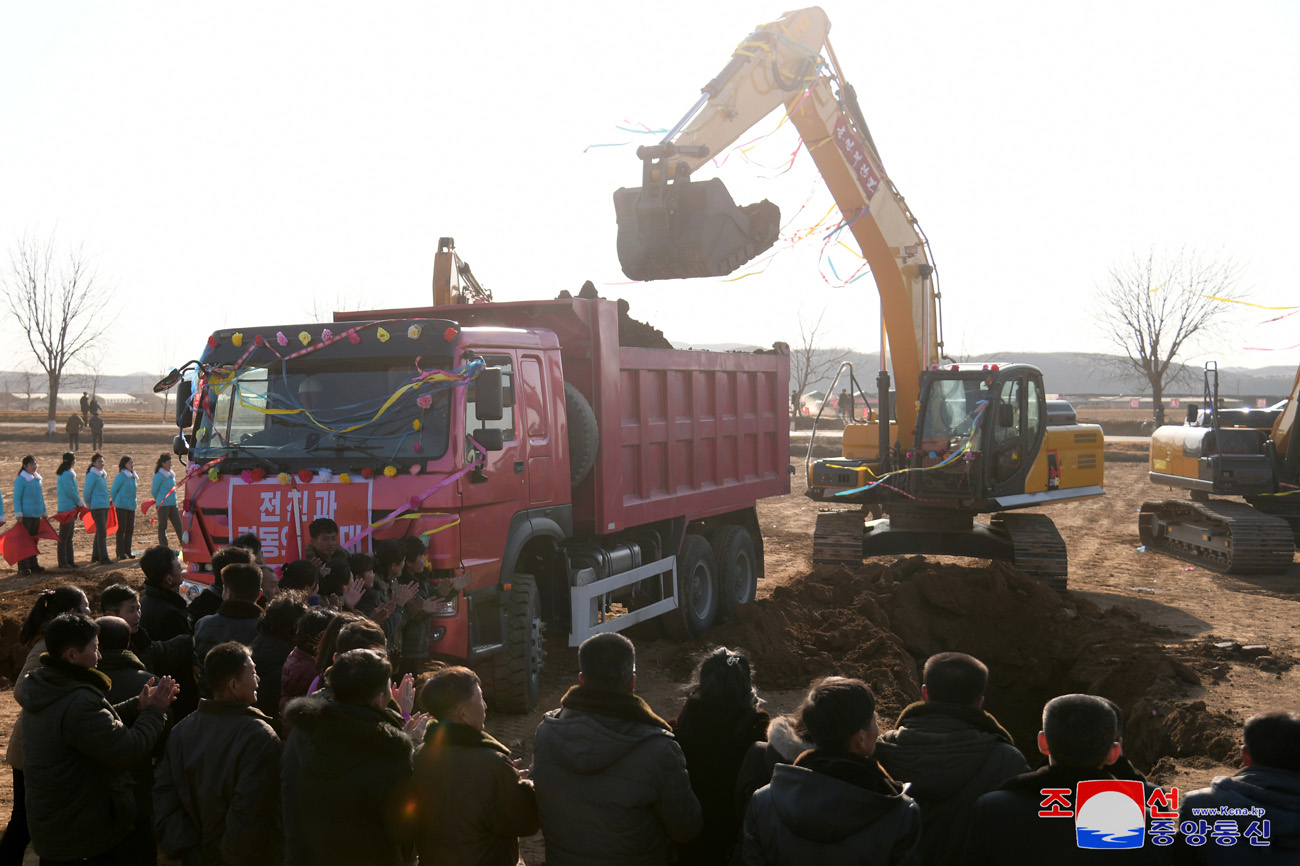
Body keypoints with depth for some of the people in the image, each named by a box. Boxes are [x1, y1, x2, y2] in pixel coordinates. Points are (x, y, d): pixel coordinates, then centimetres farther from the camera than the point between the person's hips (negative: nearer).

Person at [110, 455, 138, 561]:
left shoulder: (133, 477, 12)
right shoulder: (120, 476, -10)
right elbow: (113, 491, -5)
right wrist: (116, 502, 5)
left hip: (131, 506, 7)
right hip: (122, 506, -7)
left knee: (130, 529, 7)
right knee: (121, 529, -3)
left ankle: (127, 551, 14)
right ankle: (120, 553, 1)